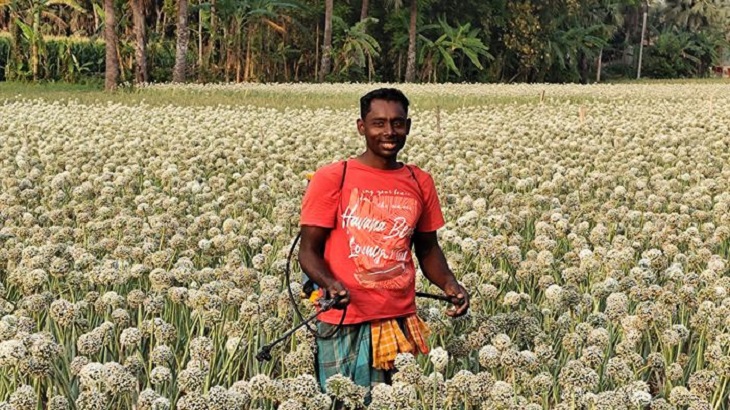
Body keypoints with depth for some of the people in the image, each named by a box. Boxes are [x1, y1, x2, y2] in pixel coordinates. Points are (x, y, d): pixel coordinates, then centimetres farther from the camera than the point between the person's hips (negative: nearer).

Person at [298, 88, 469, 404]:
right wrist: (329, 284, -23)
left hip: (403, 324, 4)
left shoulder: (420, 183, 7)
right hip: (345, 326, -4)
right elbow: (309, 251, -3)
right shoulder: (331, 179, -5)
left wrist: (449, 283, -2)